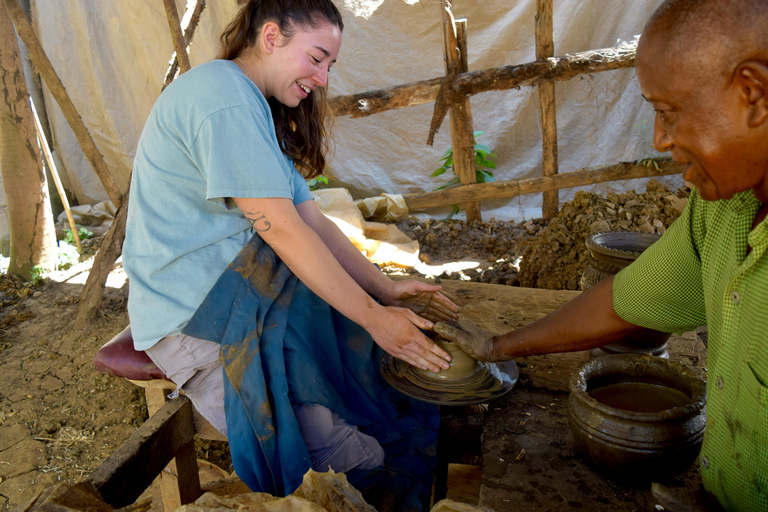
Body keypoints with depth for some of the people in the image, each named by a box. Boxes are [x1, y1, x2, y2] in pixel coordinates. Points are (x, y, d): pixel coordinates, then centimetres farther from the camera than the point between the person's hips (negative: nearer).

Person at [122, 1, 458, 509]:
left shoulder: (256, 111, 17)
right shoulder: (223, 95, -16)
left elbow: (312, 220, 10)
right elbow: (281, 230, -22)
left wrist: (387, 290, 1)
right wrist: (373, 316, -18)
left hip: (244, 289, 10)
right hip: (190, 314, -10)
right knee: (352, 459, -20)